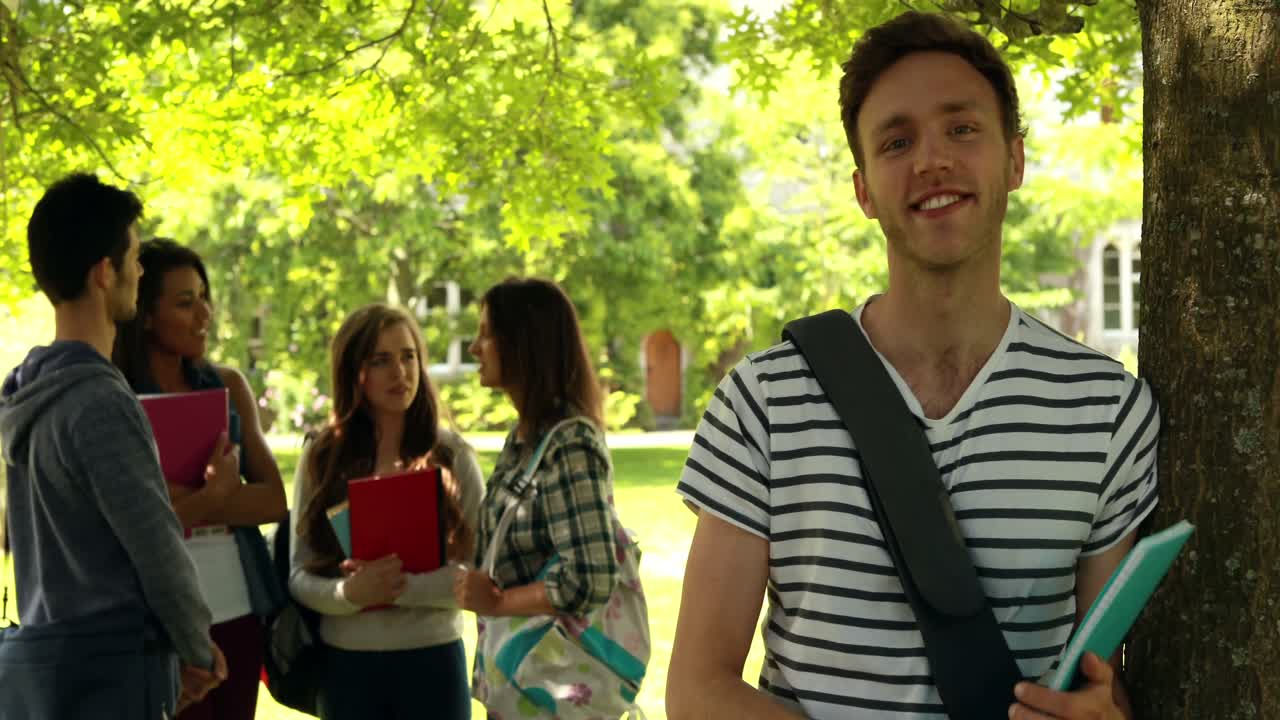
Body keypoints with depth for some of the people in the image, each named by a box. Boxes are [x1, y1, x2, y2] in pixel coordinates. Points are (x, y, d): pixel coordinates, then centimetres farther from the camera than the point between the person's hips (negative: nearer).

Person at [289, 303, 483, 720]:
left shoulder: (453, 456, 0)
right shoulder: (322, 458, 2)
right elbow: (299, 575, -1)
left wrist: (401, 587, -20)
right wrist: (349, 593, -21)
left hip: (432, 658, -1)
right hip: (347, 662, 1)